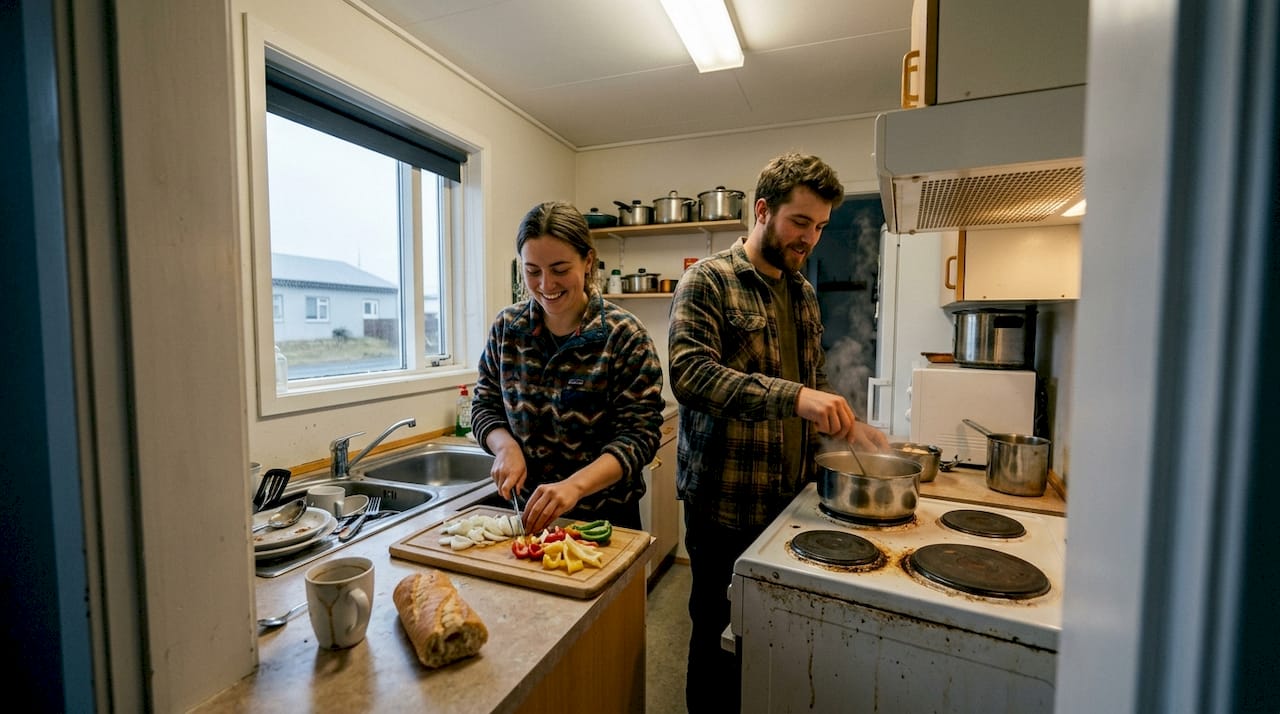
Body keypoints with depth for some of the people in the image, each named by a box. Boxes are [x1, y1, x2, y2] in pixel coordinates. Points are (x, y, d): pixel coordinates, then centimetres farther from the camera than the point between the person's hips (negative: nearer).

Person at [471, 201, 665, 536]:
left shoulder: (625, 336, -17)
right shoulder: (506, 327, -4)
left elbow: (639, 433, -19)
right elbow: (484, 405, 4)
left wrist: (575, 485, -32)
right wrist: (506, 446, -15)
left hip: (604, 517, -3)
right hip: (526, 509, 4)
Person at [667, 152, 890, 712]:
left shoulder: (802, 291, 12)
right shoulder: (707, 281, -11)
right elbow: (689, 374, -25)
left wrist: (847, 424, 4)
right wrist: (792, 398, -34)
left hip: (791, 493, 7)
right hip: (724, 500, -6)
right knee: (720, 639, 11)